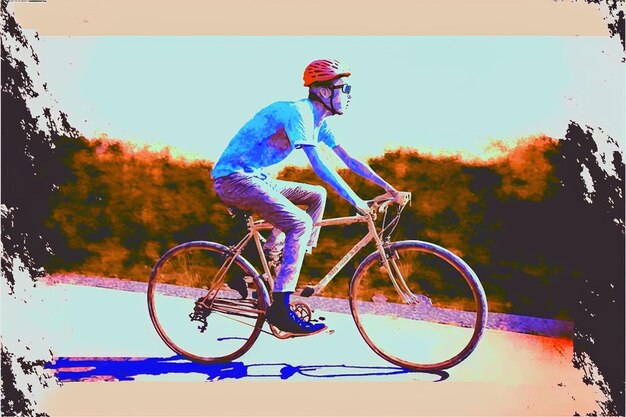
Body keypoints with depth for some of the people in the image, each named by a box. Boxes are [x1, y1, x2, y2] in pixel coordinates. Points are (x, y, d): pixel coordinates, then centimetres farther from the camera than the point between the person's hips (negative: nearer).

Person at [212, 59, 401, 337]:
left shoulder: (318, 122, 10)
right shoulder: (298, 112, -19)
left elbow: (349, 160, 12)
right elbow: (319, 166, -28)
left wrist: (386, 186, 6)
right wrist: (357, 202, -30)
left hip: (256, 179, 10)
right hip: (233, 178, -10)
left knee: (317, 195, 10)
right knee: (301, 223, -24)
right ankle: (279, 308, -21)